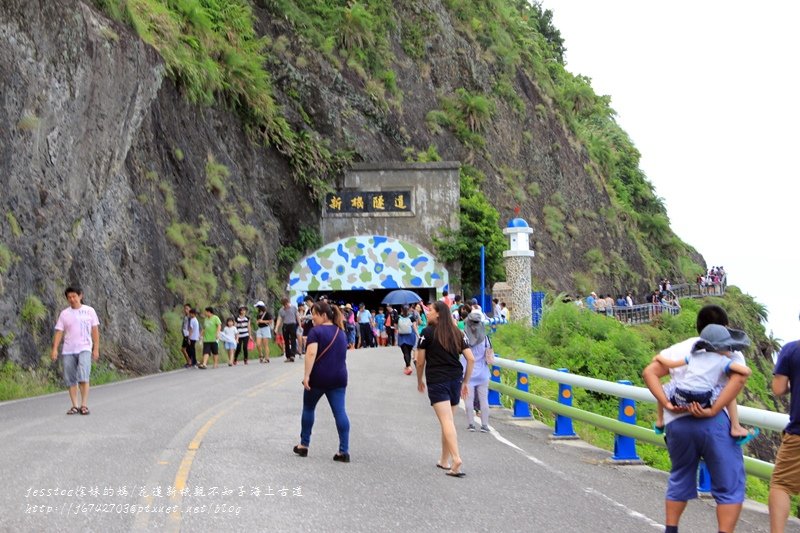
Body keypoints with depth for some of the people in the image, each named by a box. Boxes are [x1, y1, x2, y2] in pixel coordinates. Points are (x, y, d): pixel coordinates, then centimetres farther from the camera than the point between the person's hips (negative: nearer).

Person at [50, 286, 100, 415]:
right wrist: (54, 349, -6)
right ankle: (75, 406, 11)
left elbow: (95, 331, 6)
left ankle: (84, 405, -13)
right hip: (68, 351, 3)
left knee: (83, 377, -17)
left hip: (84, 349, -3)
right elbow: (59, 332, 5)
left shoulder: (89, 311, 5)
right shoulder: (64, 314, 8)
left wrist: (96, 349, 0)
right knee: (71, 380, 4)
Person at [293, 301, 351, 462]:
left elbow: (311, 353, -20)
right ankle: (344, 451, -9)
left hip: (318, 378, -4)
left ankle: (304, 445, 24)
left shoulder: (316, 331, -9)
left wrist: (306, 375, -22)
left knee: (308, 408, 16)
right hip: (338, 378, 5)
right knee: (340, 412, -2)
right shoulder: (341, 332, 13)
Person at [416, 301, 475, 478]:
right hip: (455, 380, 5)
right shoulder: (457, 333, 10)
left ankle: (456, 459, -27)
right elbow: (471, 359, 6)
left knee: (446, 421, -13)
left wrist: (419, 381, 16)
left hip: (436, 381, -5)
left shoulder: (428, 332, -4)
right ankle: (444, 460, 25)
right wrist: (465, 382, 14)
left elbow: (420, 362, 0)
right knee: (449, 421, 16)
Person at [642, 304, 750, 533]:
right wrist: (713, 410, -16)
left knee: (680, 479, 22)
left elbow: (649, 372, 7)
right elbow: (740, 378, -13)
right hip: (713, 423, -4)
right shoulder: (729, 351, 7)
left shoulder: (680, 348, 18)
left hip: (676, 422, 4)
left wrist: (666, 403, -2)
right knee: (729, 485, 4)